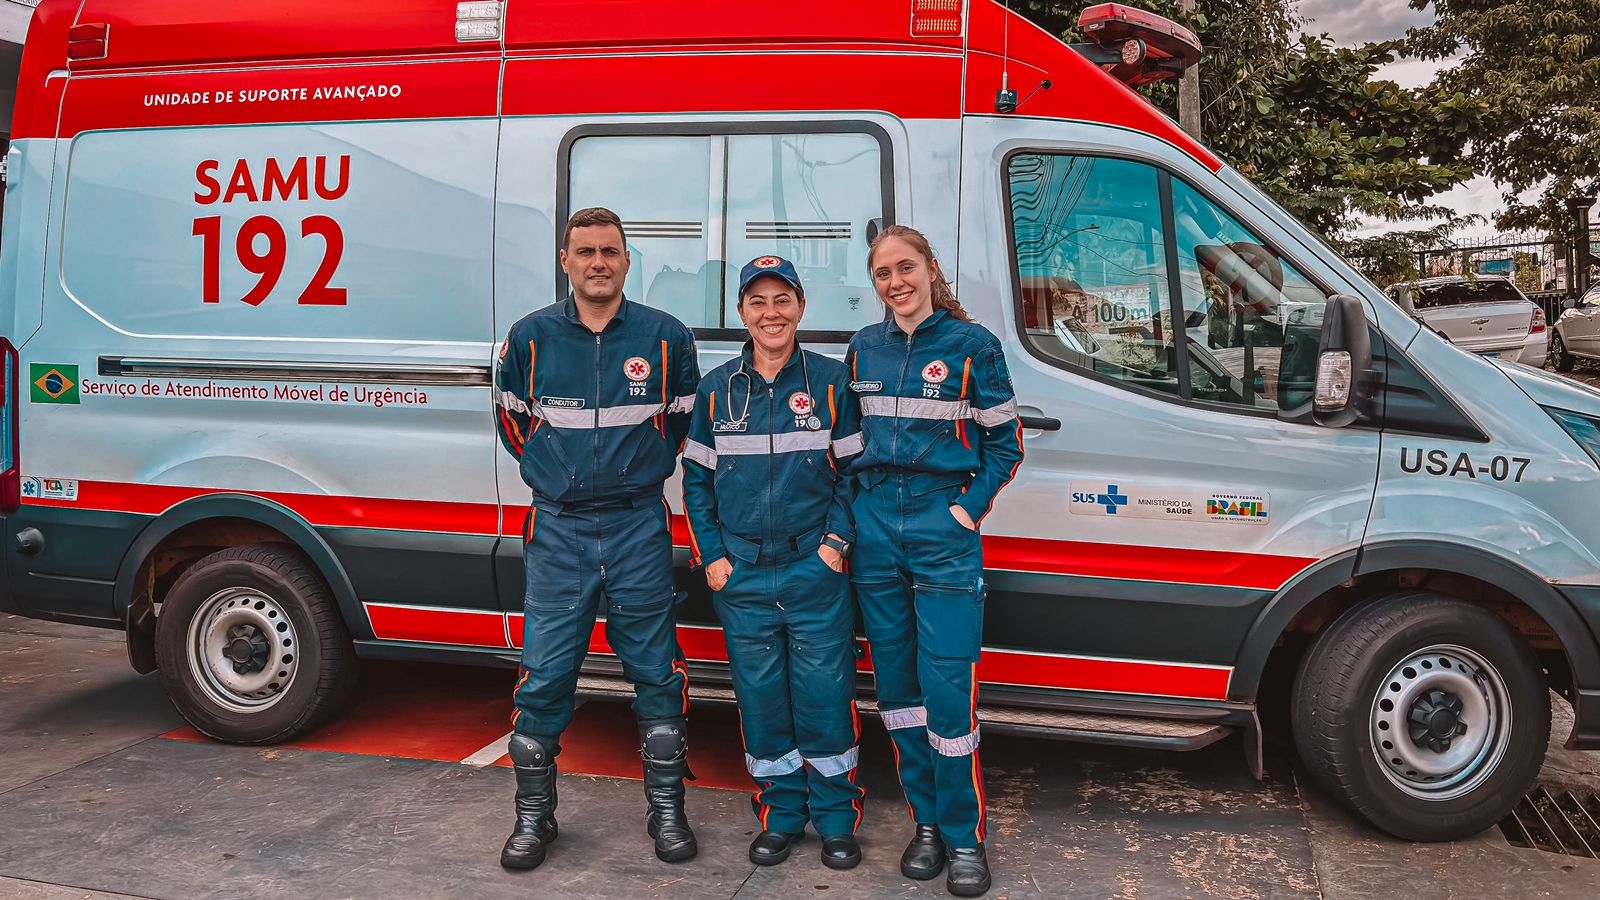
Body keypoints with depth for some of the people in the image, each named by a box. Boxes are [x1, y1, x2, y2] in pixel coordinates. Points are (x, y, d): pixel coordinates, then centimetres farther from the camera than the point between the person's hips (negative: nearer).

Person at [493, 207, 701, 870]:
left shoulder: (666, 336, 1)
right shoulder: (531, 336, 2)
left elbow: (687, 416, 15)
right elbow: (511, 417, 17)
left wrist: (649, 468, 7)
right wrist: (548, 471, 9)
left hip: (638, 528, 0)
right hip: (558, 529, 0)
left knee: (657, 674, 5)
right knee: (543, 679, 2)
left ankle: (667, 811, 20)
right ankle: (533, 816, 19)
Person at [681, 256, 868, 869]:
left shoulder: (830, 380, 1)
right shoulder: (717, 388, 7)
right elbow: (696, 479, 10)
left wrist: (837, 539, -7)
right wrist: (711, 556, 2)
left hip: (816, 570, -2)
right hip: (741, 576, 2)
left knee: (824, 695, 2)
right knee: (760, 697, 8)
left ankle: (836, 817, 19)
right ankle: (781, 813, 24)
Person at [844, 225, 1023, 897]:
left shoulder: (972, 345, -2)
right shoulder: (863, 348, 10)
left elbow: (1003, 444, 3)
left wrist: (969, 509, -8)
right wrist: (847, 513, 7)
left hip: (943, 527, -4)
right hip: (874, 526, 4)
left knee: (948, 690, -7)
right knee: (896, 683, 9)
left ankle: (964, 837, 8)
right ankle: (926, 822, 23)